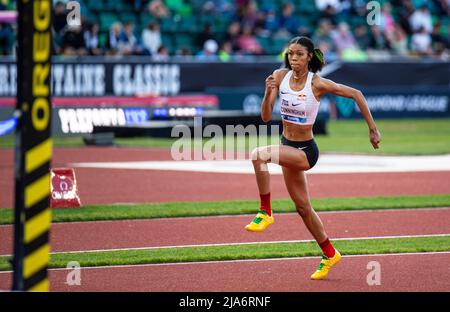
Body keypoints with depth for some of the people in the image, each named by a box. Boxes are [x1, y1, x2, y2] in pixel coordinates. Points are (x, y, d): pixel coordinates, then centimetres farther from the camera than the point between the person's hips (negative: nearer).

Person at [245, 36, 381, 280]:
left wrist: (372, 129, -7)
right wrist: (268, 93, -25)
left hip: (305, 150, -6)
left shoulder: (317, 83, -17)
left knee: (259, 155, -32)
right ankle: (329, 254, 35)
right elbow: (266, 117, -6)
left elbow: (355, 94, -8)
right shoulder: (280, 77, -5)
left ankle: (265, 212, -18)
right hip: (288, 147, 6)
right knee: (302, 207, 17)